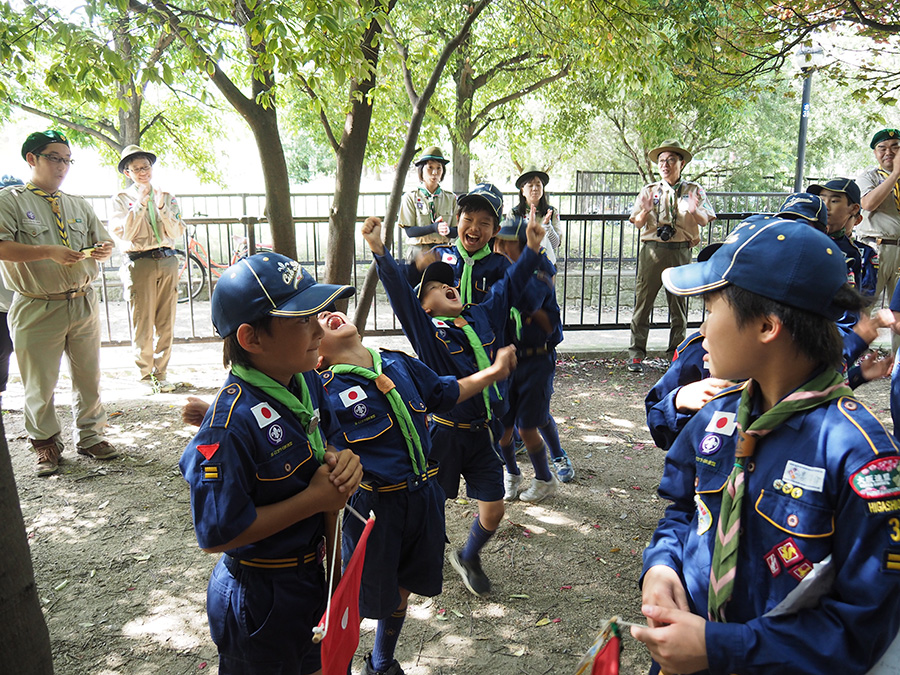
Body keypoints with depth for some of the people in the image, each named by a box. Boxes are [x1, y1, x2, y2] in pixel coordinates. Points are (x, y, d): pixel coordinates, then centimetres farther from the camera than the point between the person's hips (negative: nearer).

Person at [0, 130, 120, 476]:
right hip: (37, 310, -4)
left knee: (89, 378, 10)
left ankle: (89, 437, 26)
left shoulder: (78, 205, 15)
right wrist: (48, 252, -22)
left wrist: (103, 251, -6)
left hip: (83, 304, 5)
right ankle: (45, 443, 23)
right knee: (40, 385, 5)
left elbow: (102, 244, 19)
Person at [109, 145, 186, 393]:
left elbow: (177, 233, 7)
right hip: (139, 263, -3)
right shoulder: (122, 199, 8)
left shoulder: (167, 197, 16)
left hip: (167, 261, 3)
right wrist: (140, 205, -9)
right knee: (143, 323, -3)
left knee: (166, 323, 3)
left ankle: (160, 374, 12)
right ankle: (146, 375, 8)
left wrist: (162, 208, -6)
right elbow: (122, 234, -5)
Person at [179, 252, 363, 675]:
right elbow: (216, 536, -27)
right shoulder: (232, 423, -31)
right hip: (258, 599, -7)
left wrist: (342, 463, -15)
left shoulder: (307, 381, -7)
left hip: (313, 575, 7)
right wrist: (314, 499, -25)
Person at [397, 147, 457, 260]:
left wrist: (447, 230, -20)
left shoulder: (451, 198, 9)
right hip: (418, 250, -2)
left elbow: (455, 232, 4)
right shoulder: (410, 197, 3)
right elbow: (409, 231, -7)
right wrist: (434, 227, -22)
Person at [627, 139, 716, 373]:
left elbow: (705, 221, 2)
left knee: (679, 303, 5)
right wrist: (646, 210, -14)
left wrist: (694, 211, -19)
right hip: (652, 248, 0)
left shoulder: (693, 190, 10)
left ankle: (676, 353, 16)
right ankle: (636, 354, 5)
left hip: (680, 251, 0)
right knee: (643, 300, -2)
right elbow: (638, 224, 7)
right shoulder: (649, 190, 12)